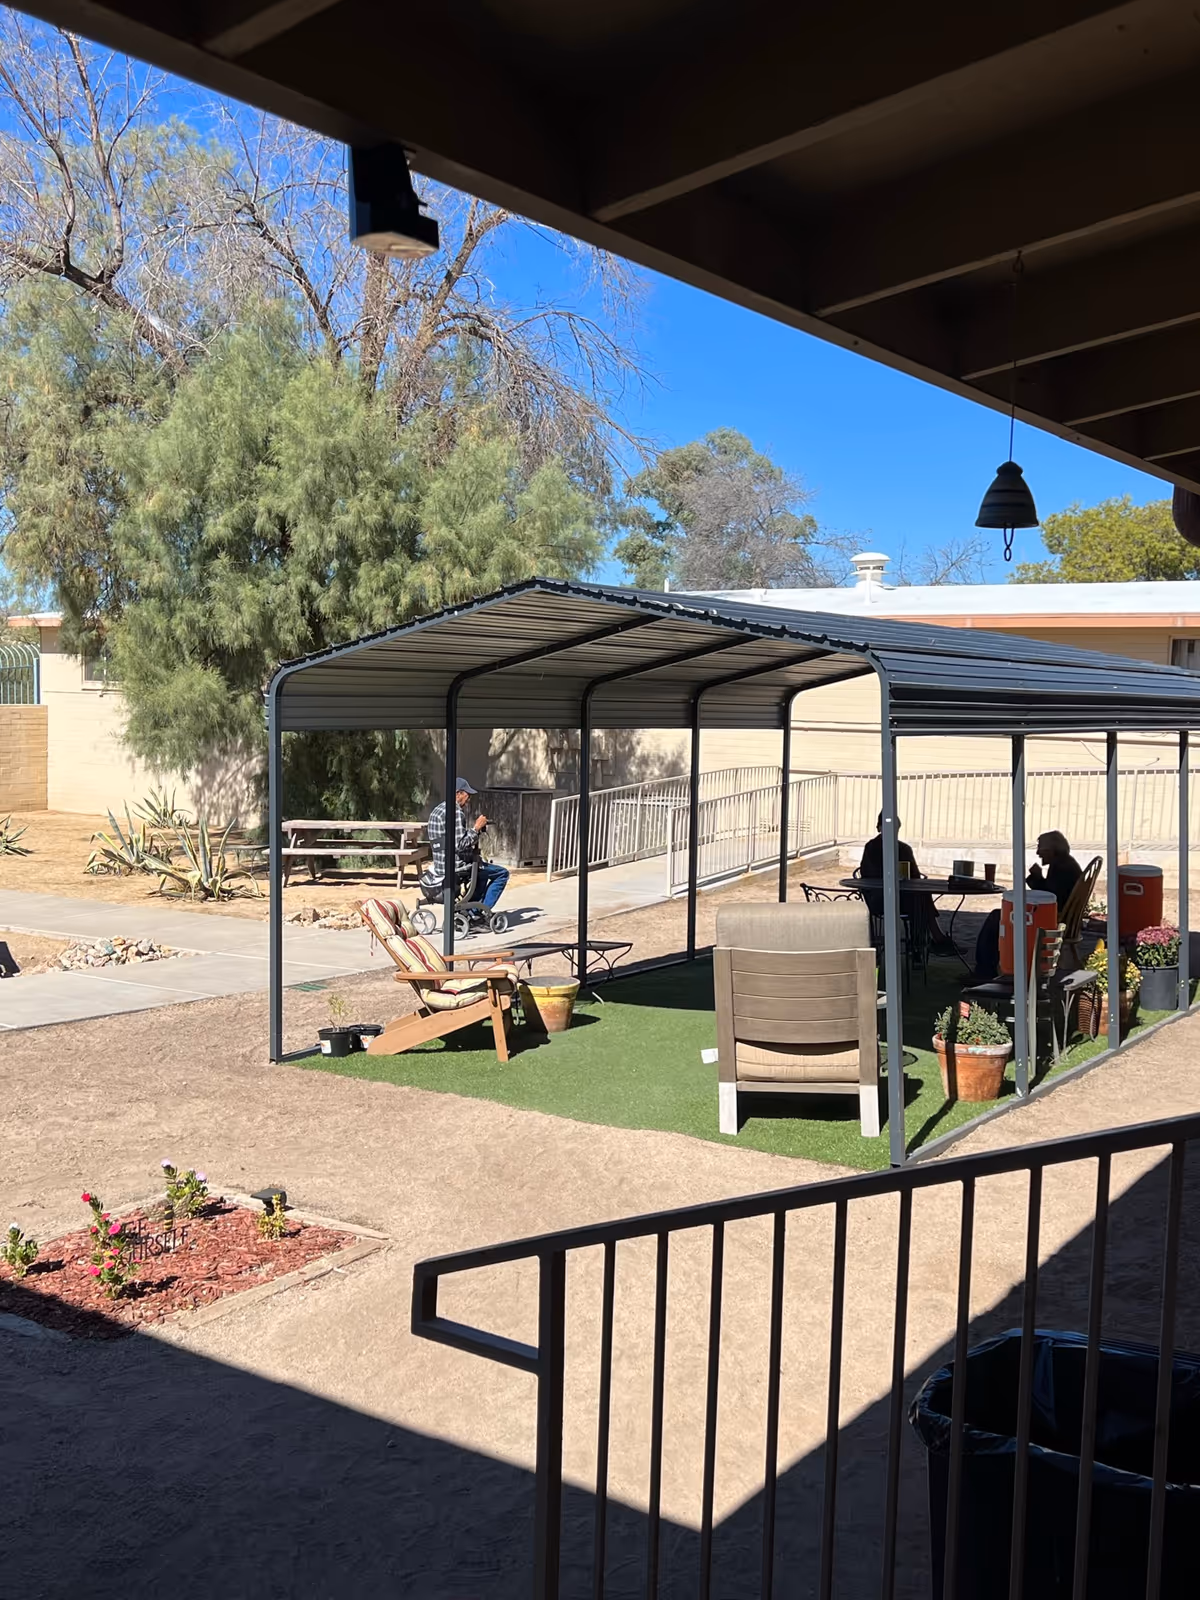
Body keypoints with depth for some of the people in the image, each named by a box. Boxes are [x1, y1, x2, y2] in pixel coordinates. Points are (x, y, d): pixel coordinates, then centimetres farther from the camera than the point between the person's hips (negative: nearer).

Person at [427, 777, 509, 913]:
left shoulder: (437, 810, 13)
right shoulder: (456, 812, -18)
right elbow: (460, 845, -25)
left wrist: (472, 827, 15)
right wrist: (476, 828, -15)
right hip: (456, 865, -10)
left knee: (483, 873, 33)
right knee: (502, 873, -3)